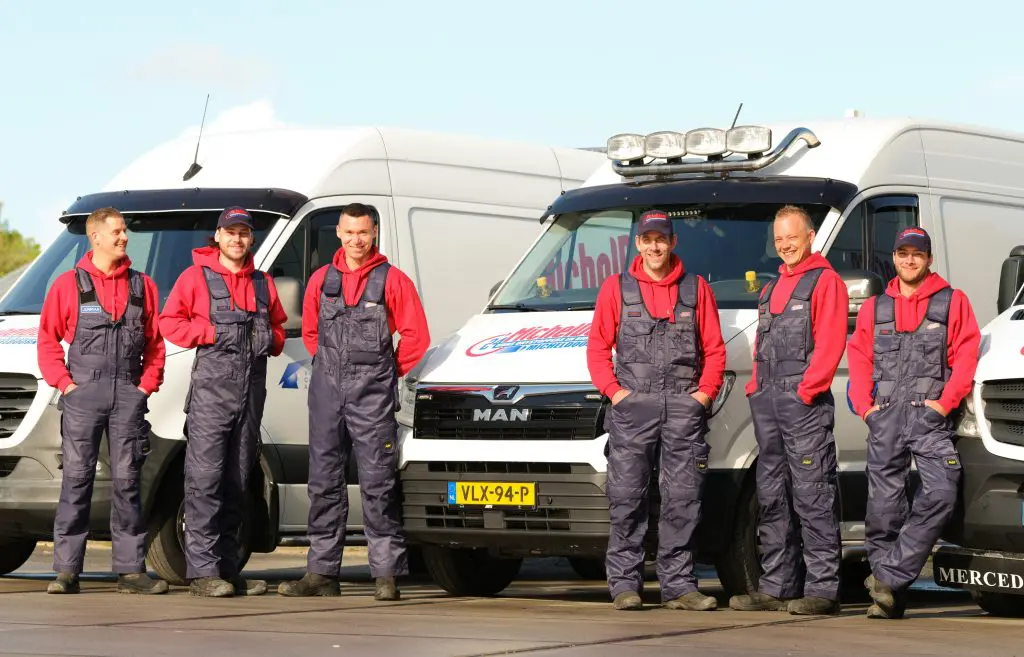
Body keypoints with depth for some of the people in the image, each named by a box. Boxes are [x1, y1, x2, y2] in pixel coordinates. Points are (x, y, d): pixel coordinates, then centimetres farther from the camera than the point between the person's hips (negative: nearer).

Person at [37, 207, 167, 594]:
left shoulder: (142, 286, 12)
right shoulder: (68, 285, 5)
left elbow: (155, 342, 13)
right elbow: (47, 340, 5)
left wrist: (148, 384, 2)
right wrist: (64, 382, -5)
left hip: (128, 395, 2)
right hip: (83, 393, -2)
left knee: (127, 479, 2)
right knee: (77, 478, -3)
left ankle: (130, 569, 4)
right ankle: (67, 570, -1)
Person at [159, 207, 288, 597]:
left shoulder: (263, 283, 17)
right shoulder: (196, 277, 3)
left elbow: (277, 326, 26)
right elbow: (169, 323, 0)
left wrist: (270, 340, 5)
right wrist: (212, 332, -11)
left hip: (252, 389, 6)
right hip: (211, 387, -6)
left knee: (237, 482, 9)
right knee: (205, 478, -11)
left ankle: (229, 568, 14)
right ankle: (202, 571, -14)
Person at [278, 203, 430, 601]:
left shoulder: (392, 280, -1)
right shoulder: (322, 280, 12)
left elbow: (416, 336, 2)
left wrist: (389, 373, 6)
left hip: (372, 393, -4)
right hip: (327, 391, 4)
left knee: (378, 483, -6)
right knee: (324, 481, 5)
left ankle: (386, 574, -5)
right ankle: (321, 572, 9)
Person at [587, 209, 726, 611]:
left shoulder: (696, 289, 12)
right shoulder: (616, 288, 11)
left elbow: (714, 349, 11)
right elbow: (597, 347, 9)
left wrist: (706, 390, -2)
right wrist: (613, 389, -3)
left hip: (684, 407, 1)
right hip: (632, 406, -1)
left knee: (682, 499, 0)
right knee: (627, 496, -3)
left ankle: (678, 585, 4)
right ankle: (624, 584, 1)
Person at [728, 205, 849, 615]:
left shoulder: (825, 281, -3)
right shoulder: (772, 288, 22)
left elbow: (830, 343, -12)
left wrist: (806, 389, -18)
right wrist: (757, 386, 11)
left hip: (805, 401, -9)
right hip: (767, 401, 9)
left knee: (813, 497, -9)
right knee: (771, 497, 10)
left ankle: (822, 589, -9)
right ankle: (777, 588, 15)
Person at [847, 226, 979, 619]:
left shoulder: (952, 302, 10)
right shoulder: (874, 308, 20)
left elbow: (966, 355, 2)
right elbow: (859, 360, 17)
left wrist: (945, 402, -9)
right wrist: (864, 405, 2)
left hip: (930, 416, -2)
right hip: (885, 417, 3)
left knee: (940, 493, -21)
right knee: (884, 505, -1)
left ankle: (889, 576, -18)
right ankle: (888, 598, 4)